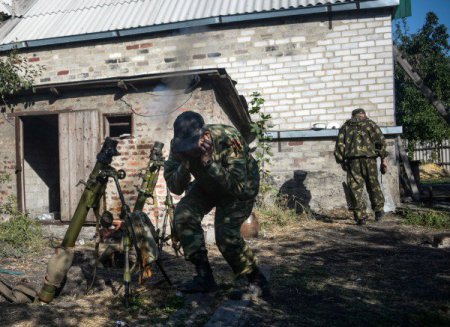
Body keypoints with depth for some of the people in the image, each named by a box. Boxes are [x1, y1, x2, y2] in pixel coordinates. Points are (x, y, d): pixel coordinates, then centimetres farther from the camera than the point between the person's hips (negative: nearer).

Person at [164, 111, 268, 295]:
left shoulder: (229, 140, -37)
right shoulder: (178, 145, -22)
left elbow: (238, 186, -41)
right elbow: (175, 188, -21)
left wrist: (208, 161, -48)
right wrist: (185, 164, -39)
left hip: (241, 187, -5)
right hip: (206, 186, 5)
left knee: (226, 233, -20)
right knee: (183, 215, -17)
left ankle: (257, 280, 5)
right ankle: (204, 276, -4)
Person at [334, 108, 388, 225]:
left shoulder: (345, 126, 17)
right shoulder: (370, 123, 12)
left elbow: (339, 145, 8)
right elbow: (380, 140, 0)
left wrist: (342, 162, 12)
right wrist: (383, 158, 1)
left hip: (352, 160, 0)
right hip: (368, 158, 0)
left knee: (355, 188, 2)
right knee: (373, 186, 15)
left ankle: (361, 217, 1)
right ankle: (378, 211, 22)